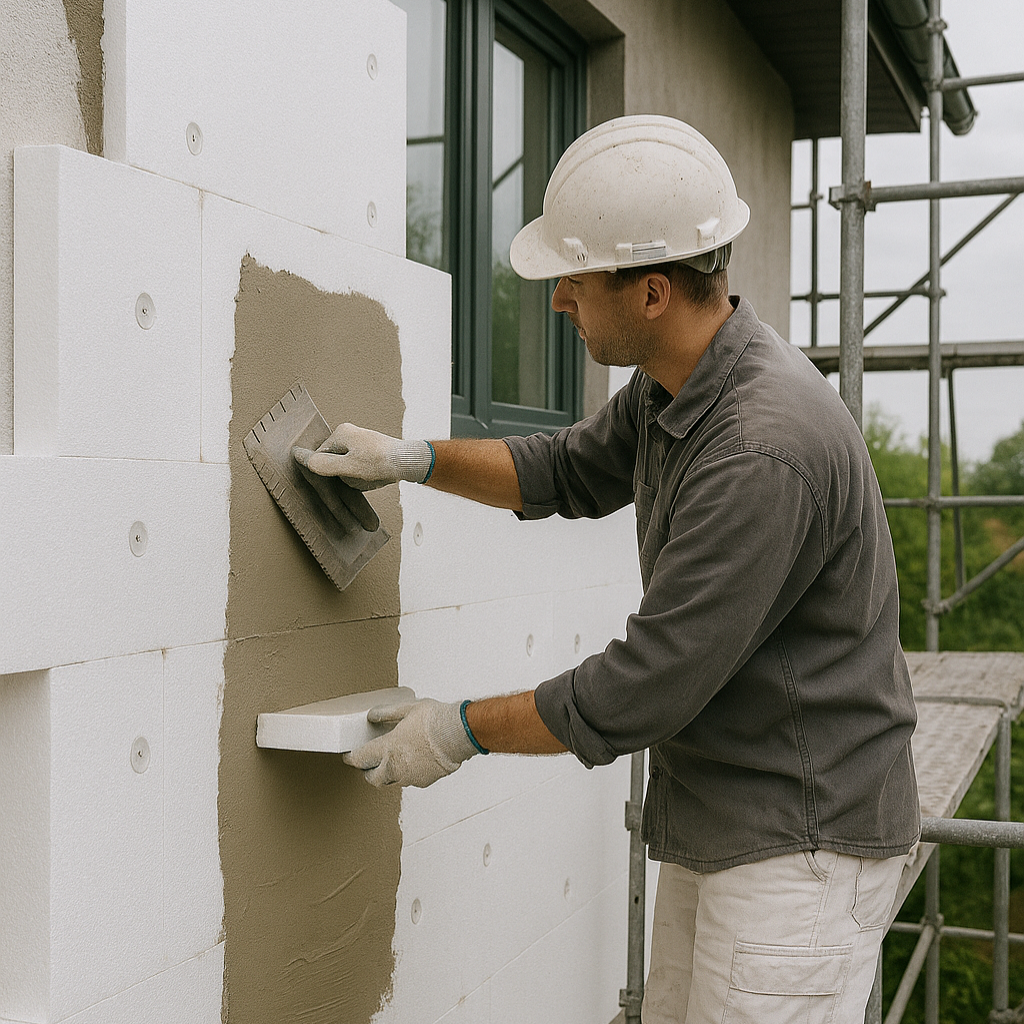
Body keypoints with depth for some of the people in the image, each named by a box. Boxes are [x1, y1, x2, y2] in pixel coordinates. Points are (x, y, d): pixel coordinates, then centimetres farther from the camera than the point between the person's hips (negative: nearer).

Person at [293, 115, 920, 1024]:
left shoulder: (767, 452, -29)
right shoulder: (674, 387, 3)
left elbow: (642, 690, -25)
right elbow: (572, 472, 23)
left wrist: (460, 730, -11)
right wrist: (415, 459, 13)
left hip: (805, 841, -9)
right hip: (716, 820, 9)